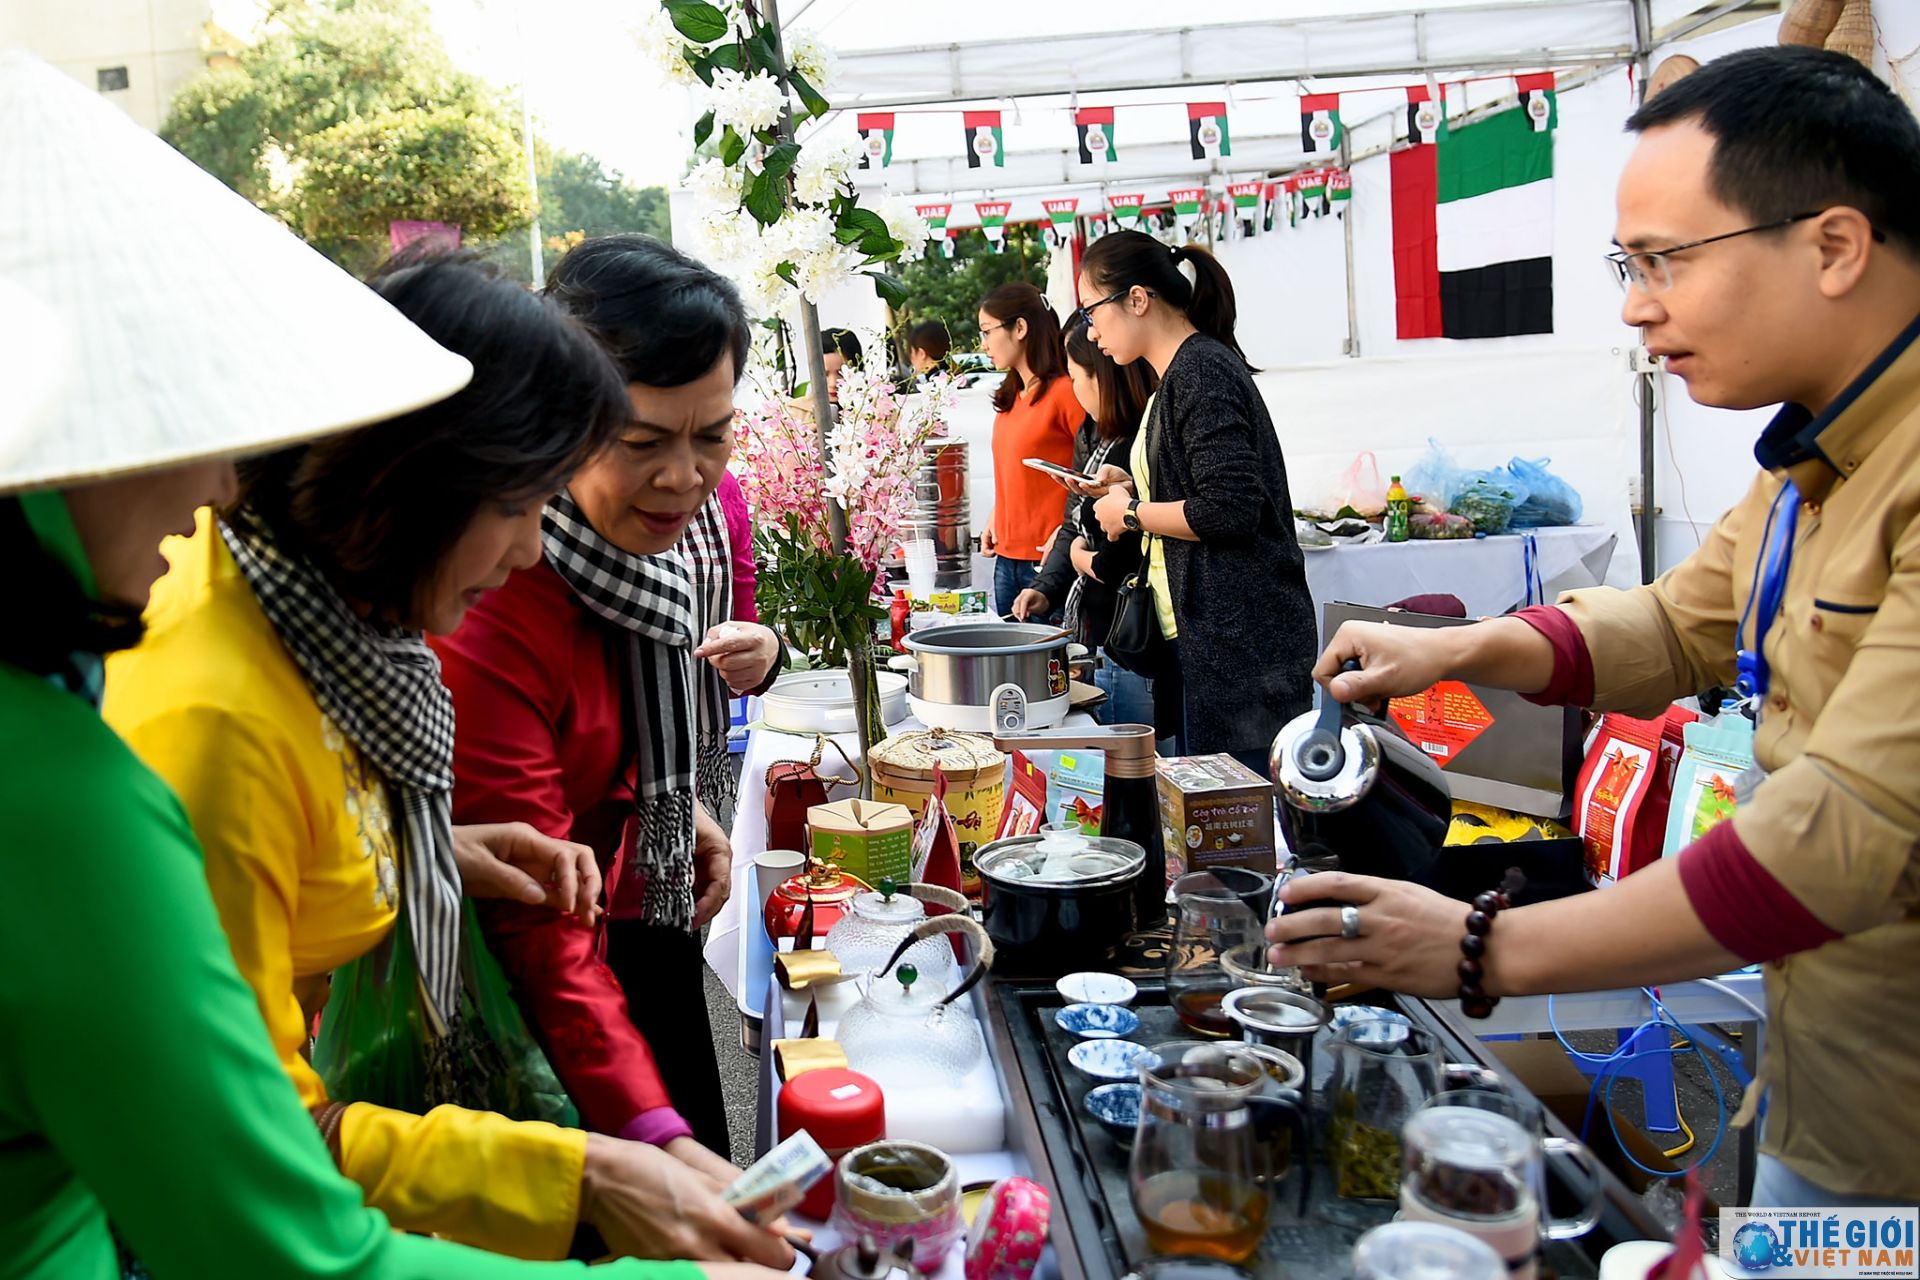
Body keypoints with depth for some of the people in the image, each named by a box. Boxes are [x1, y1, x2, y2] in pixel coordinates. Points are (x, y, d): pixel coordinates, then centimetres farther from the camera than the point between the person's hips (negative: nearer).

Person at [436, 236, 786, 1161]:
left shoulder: (666, 526, -7)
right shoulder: (484, 609, -32)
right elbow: (535, 921, -32)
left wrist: (679, 807, -2)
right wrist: (651, 1132, -38)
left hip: (653, 910, 8)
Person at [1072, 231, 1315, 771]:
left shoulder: (1200, 369, -14)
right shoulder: (1180, 372, 17)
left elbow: (1230, 508, -22)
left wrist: (1132, 514, -10)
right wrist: (1131, 489, 12)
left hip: (1239, 641, -10)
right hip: (1204, 634, 10)